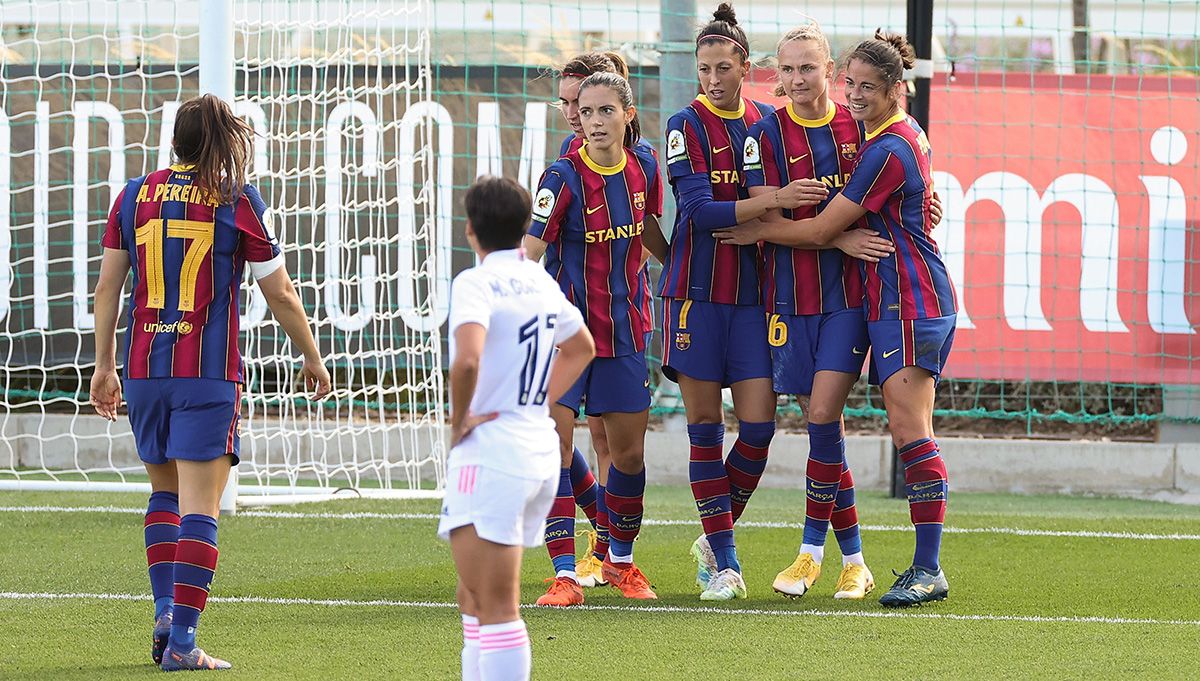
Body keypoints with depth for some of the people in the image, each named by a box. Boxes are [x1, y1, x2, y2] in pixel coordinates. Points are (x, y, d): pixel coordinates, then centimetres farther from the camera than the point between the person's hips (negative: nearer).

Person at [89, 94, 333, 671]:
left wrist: (104, 366, 16)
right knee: (198, 506, -4)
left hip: (144, 367, 4)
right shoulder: (237, 202, -2)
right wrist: (312, 358, 16)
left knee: (164, 491, 20)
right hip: (208, 371, -4)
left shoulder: (135, 196, 7)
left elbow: (108, 287, 8)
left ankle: (165, 610, 6)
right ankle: (182, 640, -10)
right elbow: (280, 295, 2)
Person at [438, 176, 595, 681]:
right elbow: (581, 347, 30)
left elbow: (467, 360, -30)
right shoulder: (540, 282, 12)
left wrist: (458, 424, -14)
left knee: (496, 609, -8)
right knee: (474, 600, 19)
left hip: (491, 451, -8)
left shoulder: (477, 283, -13)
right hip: (540, 447, 8)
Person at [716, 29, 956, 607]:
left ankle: (929, 570, -17)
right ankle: (925, 568, 8)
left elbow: (822, 231, -11)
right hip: (891, 301, 10)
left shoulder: (887, 152, -16)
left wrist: (757, 230, 0)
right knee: (907, 433, 8)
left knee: (910, 430, -15)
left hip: (910, 301, -10)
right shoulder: (905, 133, 15)